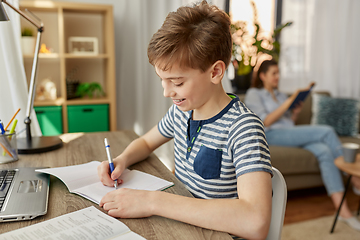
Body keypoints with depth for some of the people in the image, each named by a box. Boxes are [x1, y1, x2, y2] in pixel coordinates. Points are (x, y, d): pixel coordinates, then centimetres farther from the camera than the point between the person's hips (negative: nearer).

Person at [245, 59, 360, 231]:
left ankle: (343, 209, -30)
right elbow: (265, 122, -7)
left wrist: (296, 111, 5)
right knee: (326, 131, -22)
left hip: (291, 134, 6)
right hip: (271, 135, -6)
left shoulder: (280, 95, 28)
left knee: (324, 151, -25)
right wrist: (289, 102, -9)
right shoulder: (253, 94, 6)